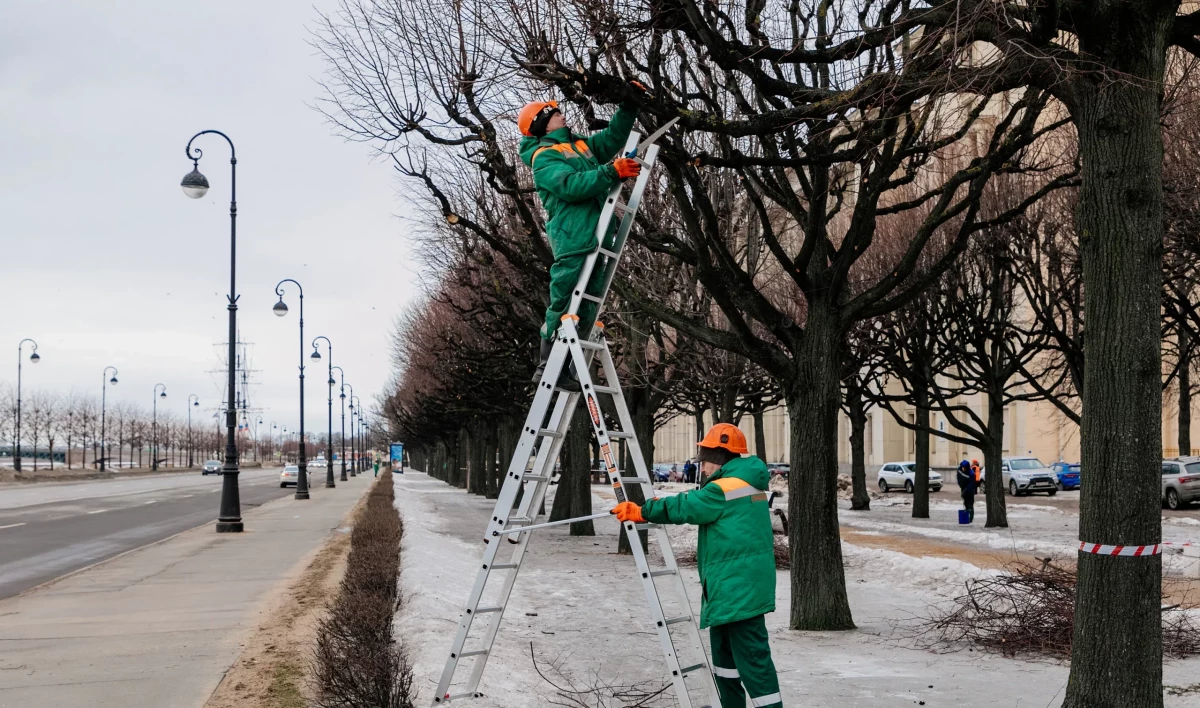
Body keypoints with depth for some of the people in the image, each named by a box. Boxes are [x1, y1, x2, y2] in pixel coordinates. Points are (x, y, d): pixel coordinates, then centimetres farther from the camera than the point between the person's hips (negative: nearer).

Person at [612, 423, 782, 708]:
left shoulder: (726, 488, -16)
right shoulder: (747, 483, 15)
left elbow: (685, 508, -13)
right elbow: (697, 503, 20)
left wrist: (641, 511, -4)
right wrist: (652, 509, 14)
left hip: (738, 588, -11)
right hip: (738, 587, 11)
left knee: (752, 656, -10)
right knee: (725, 652, 19)